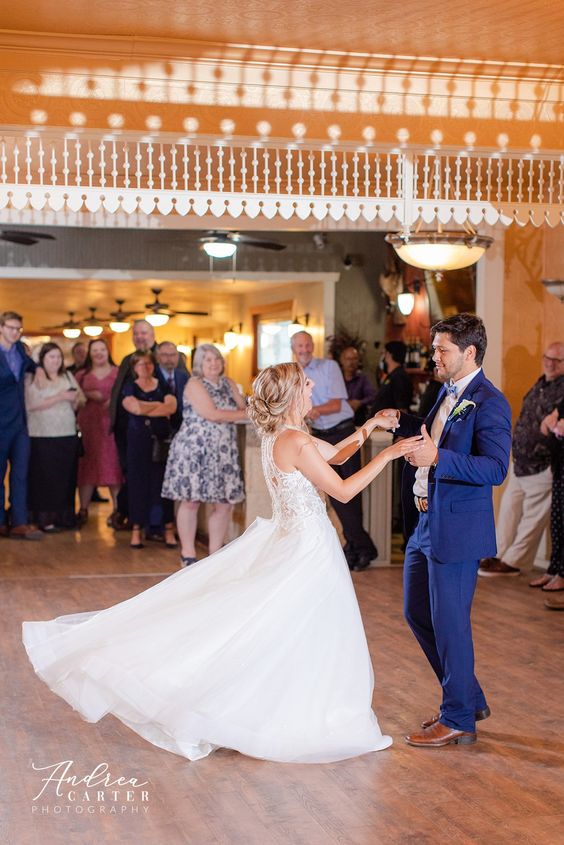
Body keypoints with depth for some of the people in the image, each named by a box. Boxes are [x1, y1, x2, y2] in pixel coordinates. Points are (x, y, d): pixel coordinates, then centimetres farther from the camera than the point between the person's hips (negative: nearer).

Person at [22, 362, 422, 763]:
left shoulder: (280, 436, 8)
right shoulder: (296, 441, -20)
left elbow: (337, 452, 19)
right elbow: (343, 490, -17)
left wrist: (370, 426, 12)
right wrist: (388, 454, -13)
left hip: (286, 542, 9)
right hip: (307, 553, -9)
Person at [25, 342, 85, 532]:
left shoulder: (68, 376, 13)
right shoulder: (33, 378, -2)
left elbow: (77, 405, 12)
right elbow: (32, 404, -16)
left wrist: (76, 399, -11)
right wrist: (60, 397, -17)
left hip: (68, 434, 5)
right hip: (43, 436, -5)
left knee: (67, 477, 4)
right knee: (46, 478, -4)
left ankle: (65, 516, 11)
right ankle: (45, 518, 0)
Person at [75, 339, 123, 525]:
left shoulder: (118, 373, 8)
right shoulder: (82, 375, 13)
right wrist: (89, 395, -8)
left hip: (111, 424, -1)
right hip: (88, 424, 1)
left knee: (113, 465, -2)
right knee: (87, 466, 0)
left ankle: (117, 509, 3)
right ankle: (83, 510, 5)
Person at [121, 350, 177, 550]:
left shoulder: (163, 386, 9)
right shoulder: (130, 388, 7)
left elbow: (172, 407, -9)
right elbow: (135, 408, -13)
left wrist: (145, 409, -10)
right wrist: (160, 405, -3)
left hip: (161, 441, 1)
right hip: (137, 441, -1)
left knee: (164, 481, -2)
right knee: (138, 483, -1)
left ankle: (168, 529, 1)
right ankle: (136, 530, 4)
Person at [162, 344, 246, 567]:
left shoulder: (228, 383, 15)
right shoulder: (195, 384, -5)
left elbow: (242, 408, 10)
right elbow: (212, 414, -15)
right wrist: (244, 414, -8)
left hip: (223, 453, 6)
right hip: (194, 450, -6)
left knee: (225, 503, 1)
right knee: (191, 501, -2)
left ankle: (215, 553, 12)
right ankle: (188, 555, 8)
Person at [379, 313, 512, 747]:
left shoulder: (488, 402, -16)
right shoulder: (448, 392, 11)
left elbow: (495, 468, -25)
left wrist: (437, 458, -33)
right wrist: (401, 421, 12)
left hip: (457, 529, -10)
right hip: (428, 524, 10)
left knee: (449, 621, -1)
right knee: (417, 612, 17)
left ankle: (459, 719, 15)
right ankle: (469, 697, 31)